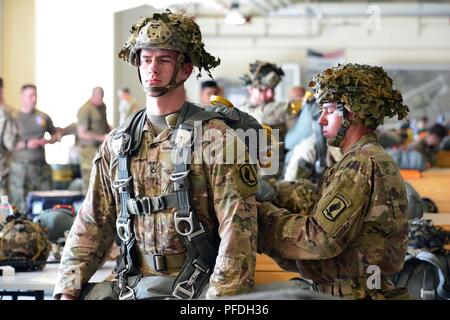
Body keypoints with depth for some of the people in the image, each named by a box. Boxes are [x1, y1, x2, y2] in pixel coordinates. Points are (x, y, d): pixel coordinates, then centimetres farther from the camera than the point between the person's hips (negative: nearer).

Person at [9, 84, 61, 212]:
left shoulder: (43, 117, 11)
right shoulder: (14, 117, -3)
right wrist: (26, 144, -16)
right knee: (20, 205, -5)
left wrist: (48, 141, 1)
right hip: (21, 167, -4)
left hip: (41, 165, 4)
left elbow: (56, 133, 23)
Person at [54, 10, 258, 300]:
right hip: (132, 283, 5)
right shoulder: (116, 144, 11)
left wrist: (219, 297, -20)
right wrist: (68, 291, 0)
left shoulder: (216, 139, -5)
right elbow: (93, 224, 11)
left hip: (195, 285, -5)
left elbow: (237, 230, -11)